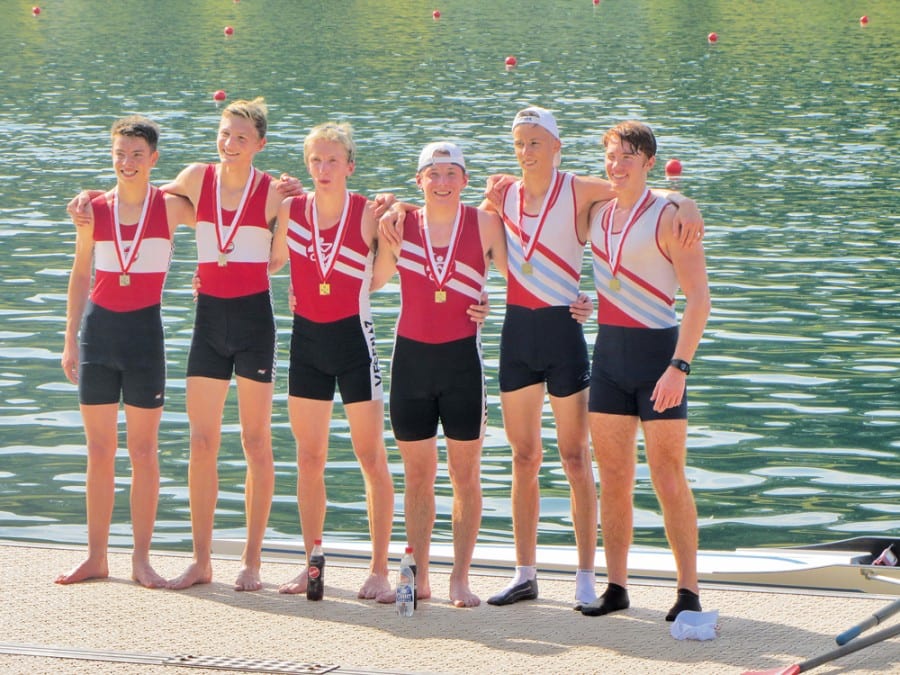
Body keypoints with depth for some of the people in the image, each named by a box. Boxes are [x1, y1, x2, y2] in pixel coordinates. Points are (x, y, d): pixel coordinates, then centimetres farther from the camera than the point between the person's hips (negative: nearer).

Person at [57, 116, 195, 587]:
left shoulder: (170, 207, -1)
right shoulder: (93, 210, 4)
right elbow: (80, 276, 12)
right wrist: (71, 340, 10)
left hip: (144, 330, -2)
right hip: (98, 327, 2)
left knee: (143, 451, 0)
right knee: (99, 451, 6)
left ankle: (141, 558, 6)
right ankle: (96, 556, 12)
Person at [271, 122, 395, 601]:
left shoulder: (370, 213, -7)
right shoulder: (290, 210, 0)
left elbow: (379, 278, -3)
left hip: (353, 335, -3)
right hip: (306, 337, 3)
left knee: (372, 458, -3)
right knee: (309, 458, 8)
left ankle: (379, 570, 0)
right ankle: (312, 565, 17)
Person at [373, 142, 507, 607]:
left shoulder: (484, 223, -1)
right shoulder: (401, 223, 3)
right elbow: (375, 281, -2)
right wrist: (390, 246, -17)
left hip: (463, 357, -1)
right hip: (411, 355, 2)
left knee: (465, 475, 1)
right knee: (417, 475, 7)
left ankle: (460, 578, 7)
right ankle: (419, 577, 13)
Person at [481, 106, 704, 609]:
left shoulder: (578, 191, -6)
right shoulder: (504, 195, 8)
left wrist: (686, 206, -28)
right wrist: (490, 204, 3)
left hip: (562, 327, -4)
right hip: (517, 328, 5)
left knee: (575, 458, -2)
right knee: (524, 456, 9)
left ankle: (587, 578, 3)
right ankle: (525, 574, 16)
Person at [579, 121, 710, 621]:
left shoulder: (667, 216, -9)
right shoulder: (596, 212, 11)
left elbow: (699, 297, -14)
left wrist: (680, 366, -23)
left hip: (657, 351, -6)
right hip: (608, 353, 6)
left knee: (669, 480, -6)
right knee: (614, 479, 7)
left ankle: (690, 591, -2)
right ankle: (615, 587, 13)